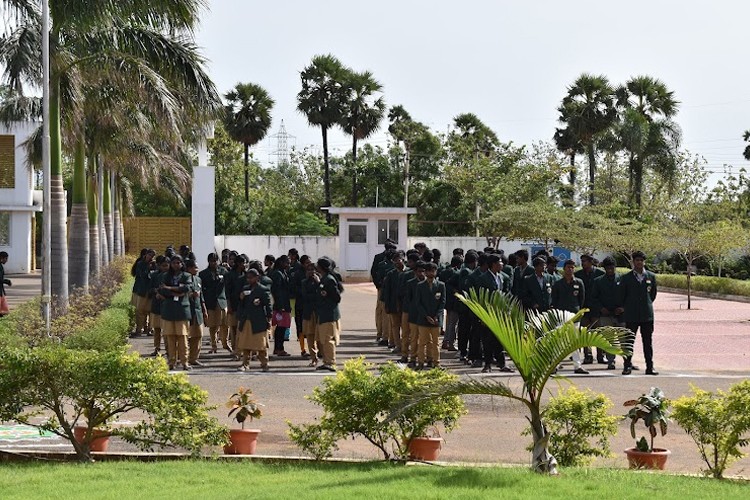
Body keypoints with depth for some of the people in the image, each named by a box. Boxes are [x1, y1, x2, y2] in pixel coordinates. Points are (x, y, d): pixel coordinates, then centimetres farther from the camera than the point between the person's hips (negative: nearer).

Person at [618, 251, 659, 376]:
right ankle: (627, 366, 6)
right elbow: (621, 295, 9)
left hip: (647, 314, 1)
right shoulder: (626, 278, 2)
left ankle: (650, 367, 7)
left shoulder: (651, 277, 6)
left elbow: (653, 294, 16)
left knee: (648, 342, 4)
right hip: (631, 315, -1)